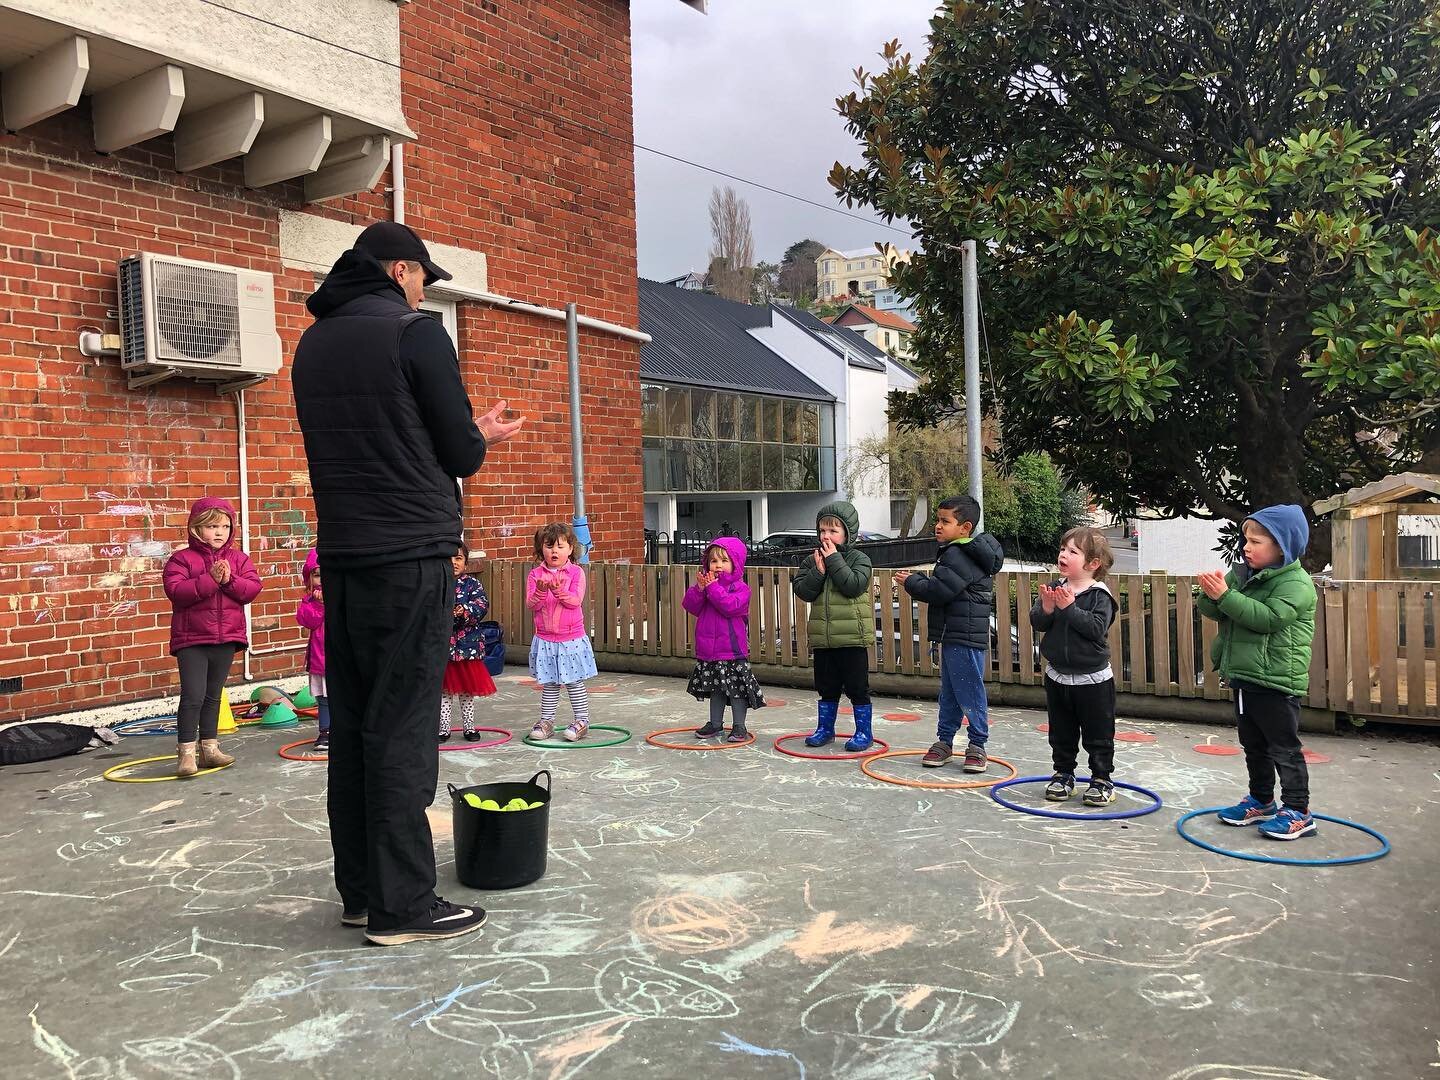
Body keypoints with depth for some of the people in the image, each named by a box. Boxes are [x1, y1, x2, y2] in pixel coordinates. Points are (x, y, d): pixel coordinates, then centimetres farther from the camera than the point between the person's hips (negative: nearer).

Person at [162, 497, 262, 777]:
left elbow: (252, 588, -3)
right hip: (191, 640, -4)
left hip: (226, 638, 5)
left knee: (213, 695, 14)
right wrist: (210, 580, -24)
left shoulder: (239, 559, 7)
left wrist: (229, 580, -19)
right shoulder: (182, 559, -5)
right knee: (193, 695, -10)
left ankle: (209, 747, 23)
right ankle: (186, 752, -2)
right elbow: (175, 590, -19)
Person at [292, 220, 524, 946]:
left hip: (342, 557, 8)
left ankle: (359, 892, 19)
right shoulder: (415, 333, -7)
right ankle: (402, 905, 2)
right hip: (408, 558, -7)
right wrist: (483, 436, 16)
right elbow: (460, 455, -7)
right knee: (402, 732, -4)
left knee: (352, 726, 10)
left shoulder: (313, 343, 15)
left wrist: (463, 433, 20)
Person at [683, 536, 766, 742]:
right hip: (708, 650, 6)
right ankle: (715, 723, 30)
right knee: (715, 688, 18)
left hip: (733, 650, -6)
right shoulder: (706, 583, 8)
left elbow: (731, 606, -25)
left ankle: (739, 726, 10)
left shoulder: (740, 588, -8)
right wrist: (699, 589, -16)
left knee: (736, 688, 0)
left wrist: (713, 587, -24)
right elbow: (691, 607, 0)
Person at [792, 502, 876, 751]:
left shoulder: (859, 559, -5)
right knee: (827, 687, 16)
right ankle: (825, 728, 28)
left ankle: (864, 732, 13)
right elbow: (802, 590, -2)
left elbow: (854, 586, -21)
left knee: (857, 687, 3)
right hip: (823, 637, 4)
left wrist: (834, 560, -18)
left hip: (852, 637, -4)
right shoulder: (813, 560, 7)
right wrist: (818, 571, -16)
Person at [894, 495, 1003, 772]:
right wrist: (919, 580, 5)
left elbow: (939, 591, -23)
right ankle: (944, 741, 25)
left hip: (965, 638, -11)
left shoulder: (958, 556, -18)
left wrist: (911, 582, -9)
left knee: (969, 692, -1)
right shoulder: (958, 552, 16)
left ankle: (977, 745, 8)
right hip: (952, 636, 11)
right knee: (948, 692, 16)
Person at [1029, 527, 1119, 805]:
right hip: (1057, 676, 5)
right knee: (1061, 734, 16)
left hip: (1092, 679, -5)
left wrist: (1070, 607, -29)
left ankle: (1102, 780, 19)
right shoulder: (1054, 588, 0)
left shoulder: (1099, 595, -14)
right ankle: (1063, 775, 28)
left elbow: (1097, 627, -27)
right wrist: (1046, 608, -25)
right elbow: (1037, 623, -5)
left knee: (1098, 735, 7)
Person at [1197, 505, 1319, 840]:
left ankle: (1298, 812, 8)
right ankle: (1261, 800, 31)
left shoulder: (1295, 583, -14)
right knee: (1254, 745, 18)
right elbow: (1214, 612, 8)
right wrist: (1211, 595, -15)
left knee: (1284, 749, -1)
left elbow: (1268, 617, -28)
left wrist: (1226, 595, -30)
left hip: (1276, 680, -8)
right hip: (1244, 676, 8)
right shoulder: (1243, 574, 8)